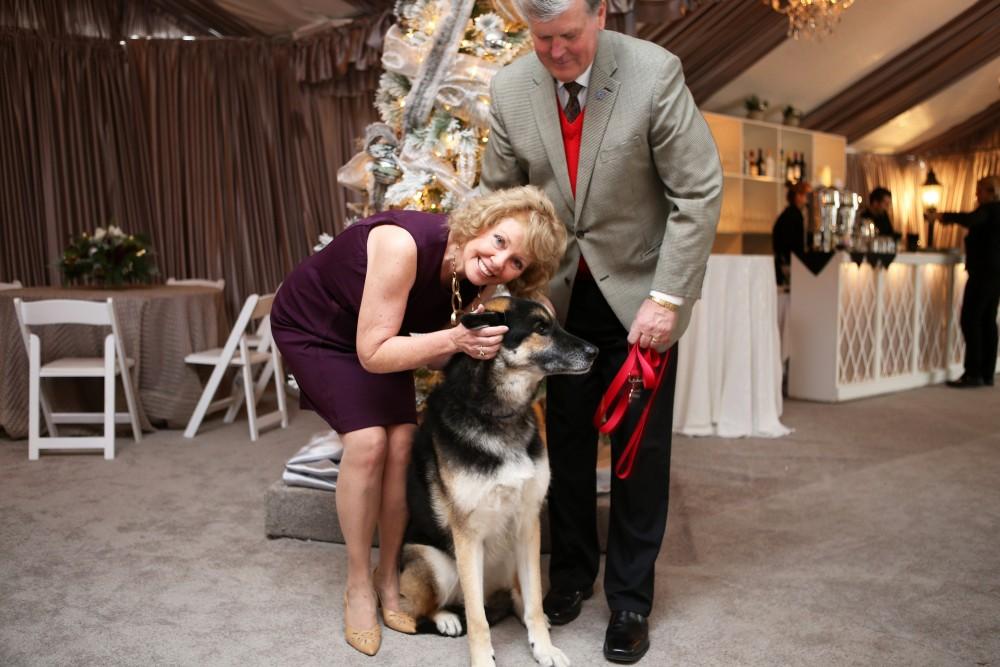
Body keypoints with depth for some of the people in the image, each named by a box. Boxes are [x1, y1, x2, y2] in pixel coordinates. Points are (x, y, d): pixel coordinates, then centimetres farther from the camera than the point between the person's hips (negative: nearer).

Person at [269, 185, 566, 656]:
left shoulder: (479, 284, -19)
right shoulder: (406, 244, -38)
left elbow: (435, 358, -12)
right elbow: (372, 354, -34)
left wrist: (473, 343, -31)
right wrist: (454, 339, -45)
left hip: (376, 331, 5)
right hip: (311, 326, -5)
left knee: (402, 442, -10)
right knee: (368, 441, -18)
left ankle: (389, 574, 10)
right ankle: (358, 585, 1)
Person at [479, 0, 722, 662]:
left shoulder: (655, 73, -16)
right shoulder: (510, 88, -5)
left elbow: (700, 191, -14)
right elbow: (501, 195, 5)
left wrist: (666, 297, -18)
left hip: (640, 290, -3)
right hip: (559, 292, 3)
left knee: (640, 446, 3)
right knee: (566, 437, 10)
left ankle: (631, 599, 20)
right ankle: (572, 570, 31)